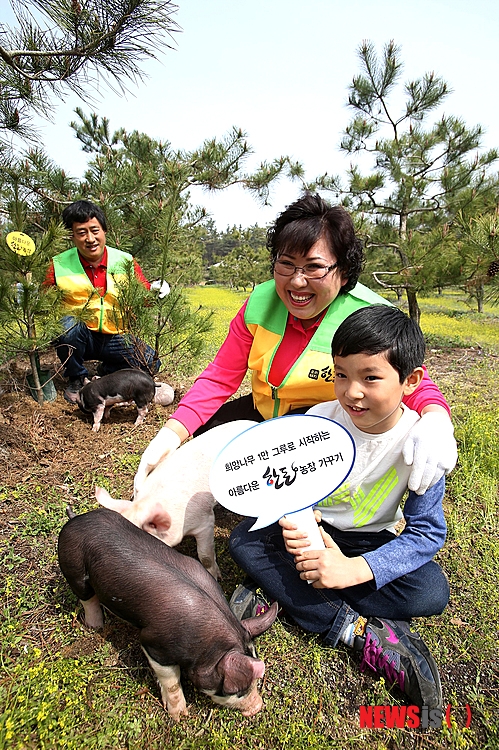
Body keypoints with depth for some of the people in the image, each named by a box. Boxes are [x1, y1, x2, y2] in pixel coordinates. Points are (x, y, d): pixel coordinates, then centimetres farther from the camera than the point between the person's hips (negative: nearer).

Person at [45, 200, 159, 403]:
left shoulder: (125, 261, -2)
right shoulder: (59, 265, -5)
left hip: (116, 338, 1)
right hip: (77, 339, -1)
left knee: (150, 362, -17)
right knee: (68, 324, -35)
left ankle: (106, 373, 14)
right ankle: (77, 379, -5)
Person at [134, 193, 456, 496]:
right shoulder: (260, 303, -12)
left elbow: (416, 384, -23)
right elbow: (219, 378, -11)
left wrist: (436, 420, -49)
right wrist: (171, 433, -25)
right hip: (264, 412, 4)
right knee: (203, 434, -11)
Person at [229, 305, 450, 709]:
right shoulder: (318, 420, -18)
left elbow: (427, 532, -18)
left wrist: (355, 569, -31)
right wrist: (294, 523, -33)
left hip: (372, 540, -1)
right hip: (311, 527, 1)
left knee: (432, 592, -27)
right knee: (244, 540, -21)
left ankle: (283, 596, -23)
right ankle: (358, 630, -23)